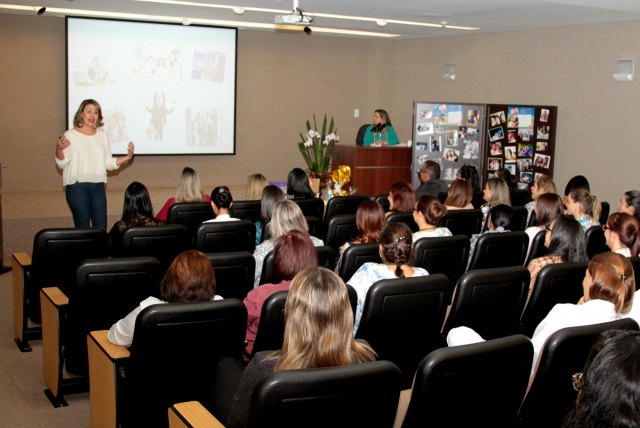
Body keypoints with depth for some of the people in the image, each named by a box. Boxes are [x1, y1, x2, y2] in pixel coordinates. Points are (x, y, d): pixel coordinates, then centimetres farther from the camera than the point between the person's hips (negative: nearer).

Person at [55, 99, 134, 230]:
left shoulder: (102, 135, 13)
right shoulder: (70, 135, -1)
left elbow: (108, 163, 15)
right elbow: (62, 164, -5)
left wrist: (127, 157, 2)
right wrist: (59, 149, -23)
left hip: (98, 186, 4)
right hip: (77, 187, -4)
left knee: (101, 229, 1)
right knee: (82, 229, -2)